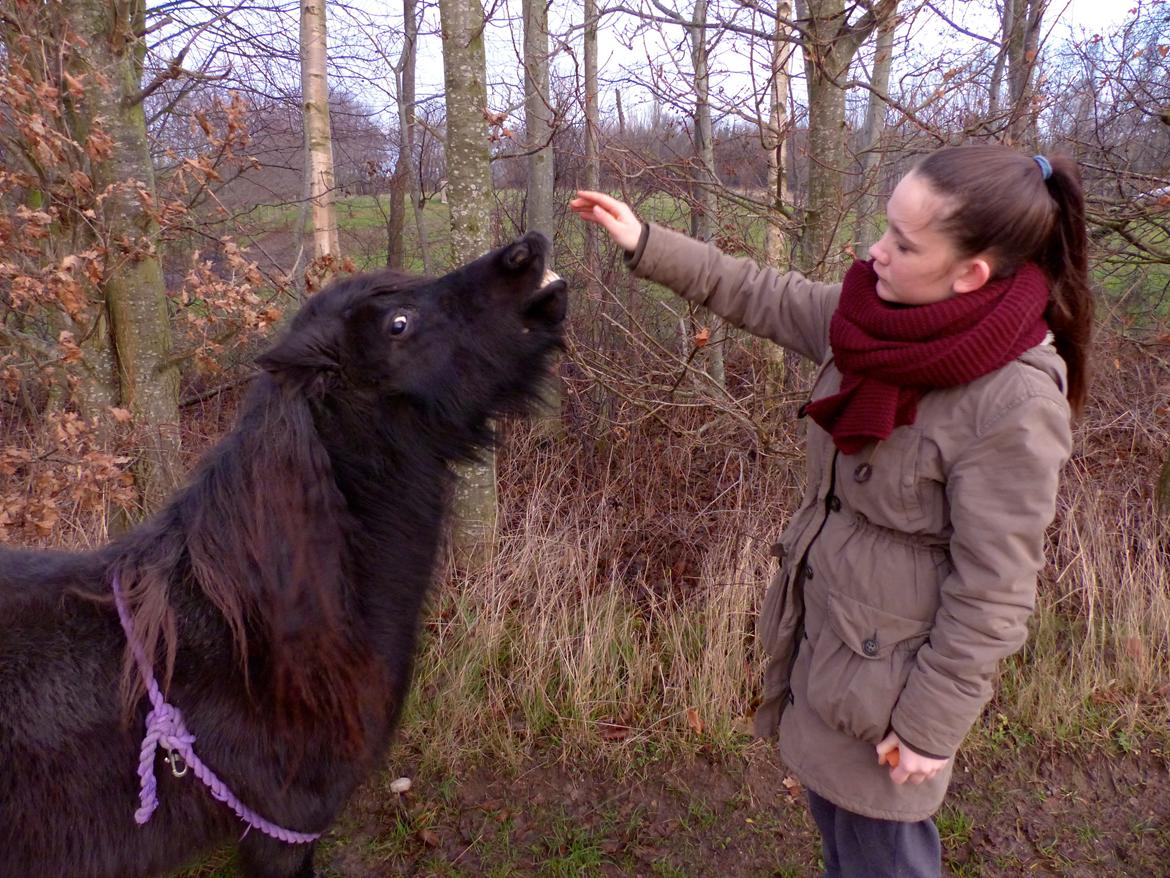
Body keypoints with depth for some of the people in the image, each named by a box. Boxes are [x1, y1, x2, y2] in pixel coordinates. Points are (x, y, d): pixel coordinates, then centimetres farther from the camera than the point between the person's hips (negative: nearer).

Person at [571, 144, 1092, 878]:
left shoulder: (1015, 404, -28)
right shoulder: (885, 315, -8)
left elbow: (993, 594, -22)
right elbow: (762, 298, 6)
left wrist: (930, 723, -14)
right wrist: (644, 244, 5)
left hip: (890, 669, -7)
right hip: (824, 631, 7)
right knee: (835, 810, 28)